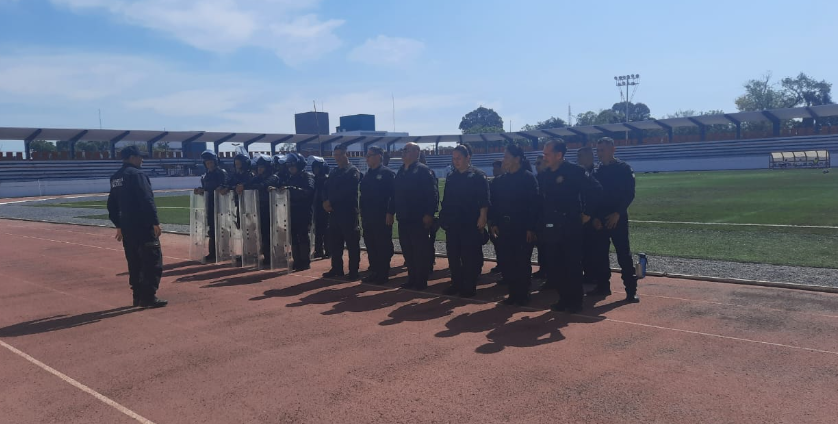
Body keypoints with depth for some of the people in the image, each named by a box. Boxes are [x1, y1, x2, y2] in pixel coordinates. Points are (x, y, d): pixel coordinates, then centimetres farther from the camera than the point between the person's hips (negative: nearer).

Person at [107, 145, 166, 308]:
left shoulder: (115, 178, 15)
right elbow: (147, 200, -19)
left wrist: (118, 225, 25)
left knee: (134, 263, 14)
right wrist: (155, 222, -16)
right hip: (143, 226, -9)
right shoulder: (136, 174, -12)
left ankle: (138, 297, 18)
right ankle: (148, 297, -8)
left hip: (126, 227, 9)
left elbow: (111, 204, 19)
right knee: (153, 261, -5)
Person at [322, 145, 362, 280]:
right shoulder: (333, 174, 20)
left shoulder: (353, 171, -4)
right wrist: (326, 203, -8)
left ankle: (353, 271, 3)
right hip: (334, 212, 7)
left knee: (352, 243, -2)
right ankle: (337, 269, 21)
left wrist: (330, 201, -12)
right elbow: (326, 190, 12)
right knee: (334, 243, 10)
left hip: (348, 213, -7)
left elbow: (345, 191, -16)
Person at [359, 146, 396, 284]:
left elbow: (393, 195, -13)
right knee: (370, 246, 10)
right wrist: (362, 215, 14)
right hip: (368, 218, 7)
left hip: (382, 217, -7)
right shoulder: (367, 176, 15)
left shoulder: (388, 173, -7)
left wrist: (389, 214, -18)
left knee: (383, 247, -1)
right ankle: (374, 273, 19)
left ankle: (383, 275, 6)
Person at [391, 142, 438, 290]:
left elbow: (433, 193, -15)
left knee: (420, 251, 0)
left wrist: (429, 214, -19)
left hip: (419, 220, -8)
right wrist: (392, 212, 13)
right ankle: (412, 279, 23)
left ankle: (421, 282, 9)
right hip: (403, 219, 8)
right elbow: (396, 194, 19)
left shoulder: (423, 170, -9)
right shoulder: (401, 172, 14)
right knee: (407, 251, 12)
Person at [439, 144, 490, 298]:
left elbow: (484, 200, -12)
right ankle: (456, 284, 22)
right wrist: (444, 218, 12)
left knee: (470, 257, 0)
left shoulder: (478, 176, -6)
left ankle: (469, 286, 9)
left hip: (471, 224, -6)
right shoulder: (452, 177, 13)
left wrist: (482, 218, -19)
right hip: (452, 223, 6)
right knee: (453, 256, 11)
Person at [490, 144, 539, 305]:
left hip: (523, 228, -5)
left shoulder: (528, 178, -6)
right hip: (504, 228, 5)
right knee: (505, 262, 5)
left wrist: (531, 228, -15)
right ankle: (513, 293, 18)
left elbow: (534, 204, -11)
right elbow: (494, 204, 9)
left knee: (522, 262, 3)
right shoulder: (500, 181, 10)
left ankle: (523, 294, 16)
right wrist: (493, 223, -1)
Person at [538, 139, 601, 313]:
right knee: (555, 267, 8)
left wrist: (587, 212, -4)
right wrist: (541, 224, 8)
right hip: (550, 229, 5)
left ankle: (576, 300, 15)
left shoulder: (574, 171, -9)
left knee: (573, 266, 2)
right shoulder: (543, 175, 7)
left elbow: (595, 189, -8)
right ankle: (564, 298, 21)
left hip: (570, 227, -5)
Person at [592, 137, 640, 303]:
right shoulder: (596, 172, 10)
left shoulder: (624, 169, -3)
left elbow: (629, 194, -8)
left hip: (618, 218, -5)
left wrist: (617, 213, -16)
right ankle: (603, 286, 17)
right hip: (599, 219, 5)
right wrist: (594, 217, -2)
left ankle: (631, 290, -1)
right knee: (601, 253, 7)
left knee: (624, 254, -5)